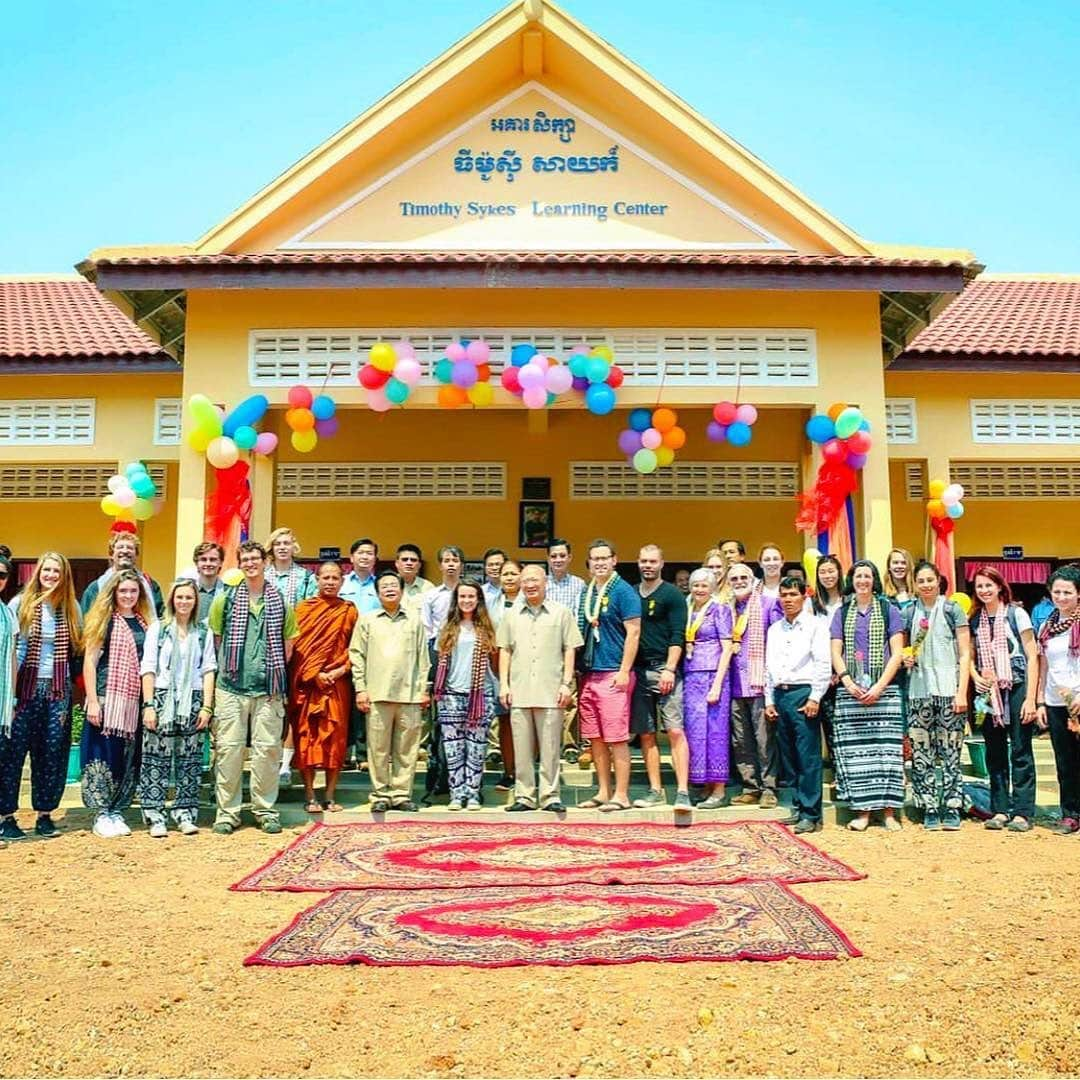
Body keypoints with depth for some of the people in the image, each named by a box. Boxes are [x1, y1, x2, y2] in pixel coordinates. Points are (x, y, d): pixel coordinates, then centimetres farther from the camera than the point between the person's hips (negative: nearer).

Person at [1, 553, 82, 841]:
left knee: (52, 754, 4)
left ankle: (45, 815, 14)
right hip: (25, 687, -2)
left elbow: (78, 646, 14)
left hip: (59, 690, 2)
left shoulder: (71, 608, 7)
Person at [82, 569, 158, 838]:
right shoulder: (104, 620, 0)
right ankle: (101, 816, 8)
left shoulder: (146, 622, 12)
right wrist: (92, 701, -10)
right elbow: (89, 661, -4)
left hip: (136, 700, 4)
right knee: (104, 755, -1)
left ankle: (117, 813, 16)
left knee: (129, 759, 6)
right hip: (108, 697, -4)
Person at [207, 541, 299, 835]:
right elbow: (214, 639, 10)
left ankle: (265, 809, 13)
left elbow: (289, 642, 13)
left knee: (268, 749, 2)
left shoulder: (281, 601, 7)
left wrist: (275, 671, 8)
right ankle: (227, 811, 10)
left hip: (269, 688, 0)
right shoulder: (225, 600, 6)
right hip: (231, 688, 0)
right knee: (228, 748, 1)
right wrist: (228, 666, 7)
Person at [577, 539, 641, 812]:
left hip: (613, 675, -7)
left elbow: (633, 633, -10)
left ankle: (621, 796, 4)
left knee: (616, 739, -3)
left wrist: (624, 672, -16)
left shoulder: (623, 591, -5)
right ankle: (603, 792, 20)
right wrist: (578, 670, 15)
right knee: (595, 738, 11)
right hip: (588, 674, 7)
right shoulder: (586, 592, 15)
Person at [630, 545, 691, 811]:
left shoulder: (672, 595, 1)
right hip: (637, 670, 5)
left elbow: (677, 636, -6)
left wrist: (669, 669, -14)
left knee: (675, 731, -10)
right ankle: (655, 791, 14)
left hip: (664, 669, -5)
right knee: (646, 734, 7)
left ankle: (682, 791, -11)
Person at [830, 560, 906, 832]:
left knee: (886, 749, -4)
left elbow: (897, 653, 0)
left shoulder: (888, 610, 6)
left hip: (884, 690, -2)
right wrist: (848, 683, -8)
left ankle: (889, 812, 1)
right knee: (854, 751, -1)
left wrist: (879, 686, -10)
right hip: (850, 691, 2)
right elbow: (836, 653, 8)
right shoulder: (842, 613, 13)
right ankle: (862, 811, 4)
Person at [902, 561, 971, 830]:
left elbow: (965, 654, 0)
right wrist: (906, 658, -1)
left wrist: (962, 692, -8)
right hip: (918, 690, 3)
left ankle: (951, 808, 7)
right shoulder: (909, 613, 10)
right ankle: (930, 809, 10)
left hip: (948, 689, -3)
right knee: (921, 752, 2)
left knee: (950, 751, -1)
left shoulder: (952, 609, 2)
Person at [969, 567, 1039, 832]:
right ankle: (1000, 810, 15)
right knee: (995, 753, 8)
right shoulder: (975, 619, 8)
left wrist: (1030, 698, -10)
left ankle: (1022, 812, 4)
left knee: (1021, 752, -1)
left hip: (1017, 688, -4)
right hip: (989, 692, 4)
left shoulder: (1016, 614, -4)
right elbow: (971, 657, 16)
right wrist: (976, 677, -6)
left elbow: (1032, 657, -5)